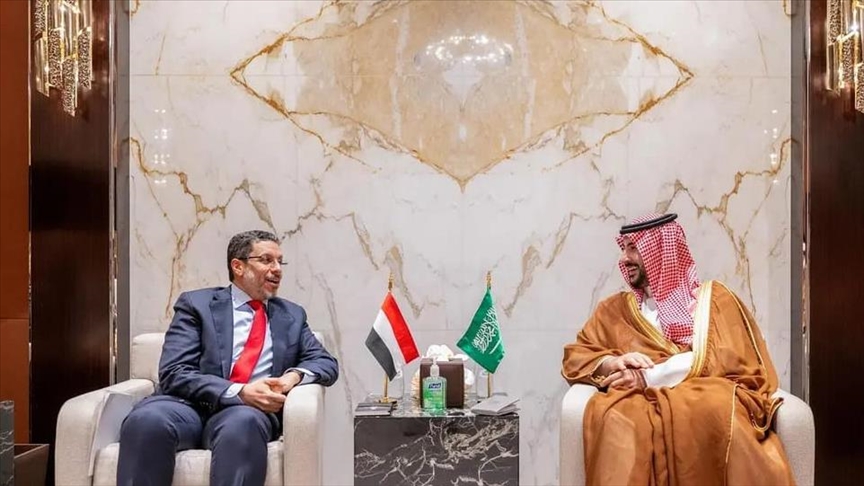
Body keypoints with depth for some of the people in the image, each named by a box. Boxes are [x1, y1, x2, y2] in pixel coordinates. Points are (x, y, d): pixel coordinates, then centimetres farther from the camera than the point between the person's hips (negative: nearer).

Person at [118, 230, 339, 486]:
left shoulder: (292, 315, 21)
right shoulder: (196, 303, 8)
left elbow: (326, 362, 17)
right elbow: (174, 373, -3)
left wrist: (295, 375, -7)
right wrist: (239, 392, -17)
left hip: (250, 411, 1)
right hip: (190, 405, -1)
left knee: (242, 423, -38)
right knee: (146, 420, -37)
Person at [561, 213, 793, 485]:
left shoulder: (713, 298, 17)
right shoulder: (616, 309, 25)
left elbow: (726, 359, 0)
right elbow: (575, 358, 18)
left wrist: (650, 377, -10)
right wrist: (611, 364, -6)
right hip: (642, 402, 1)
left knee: (715, 412, -39)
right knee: (618, 418, -37)